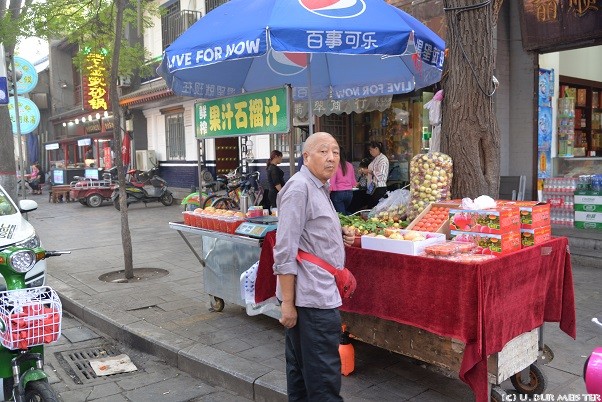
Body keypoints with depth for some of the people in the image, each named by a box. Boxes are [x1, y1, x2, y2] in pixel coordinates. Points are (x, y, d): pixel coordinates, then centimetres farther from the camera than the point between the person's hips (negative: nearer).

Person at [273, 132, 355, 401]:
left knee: (300, 367, 20)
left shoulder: (319, 188, 15)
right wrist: (287, 302, -21)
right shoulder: (299, 188, -16)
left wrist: (338, 237, 9)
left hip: (319, 294, 10)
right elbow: (285, 251, -20)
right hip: (312, 298, -10)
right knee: (324, 378, -1)